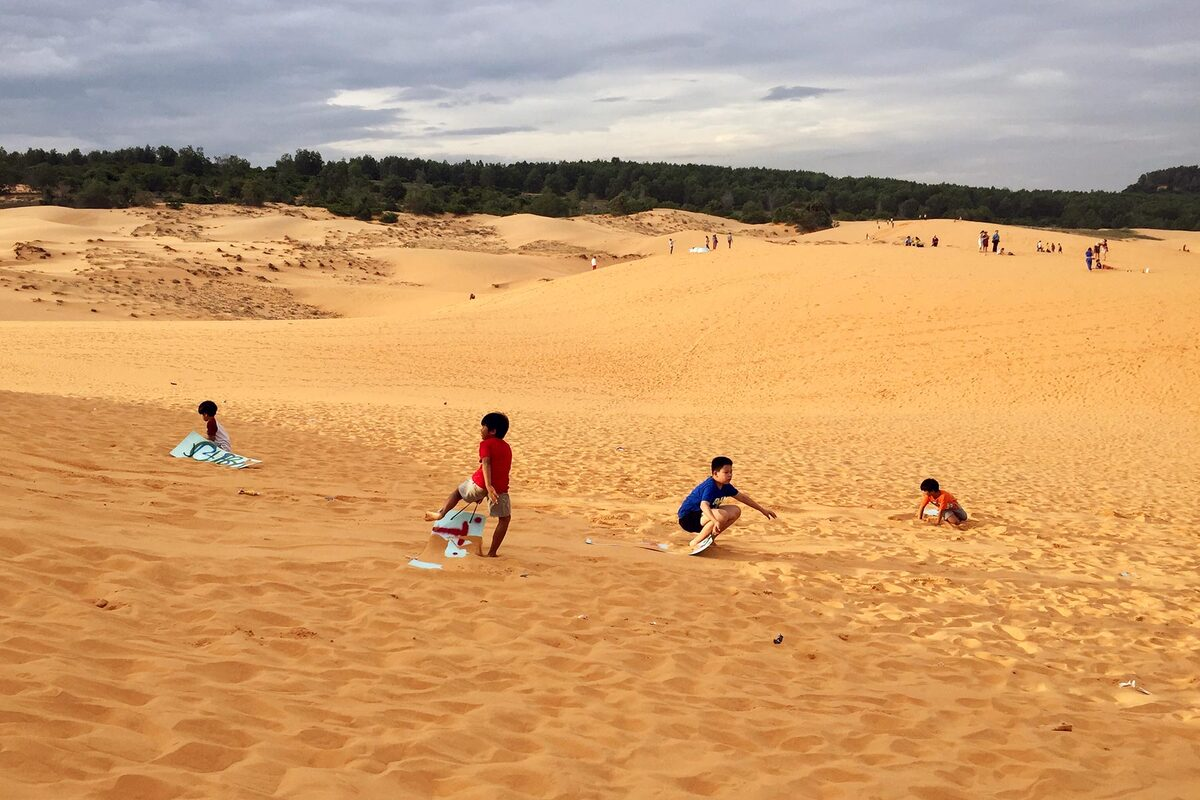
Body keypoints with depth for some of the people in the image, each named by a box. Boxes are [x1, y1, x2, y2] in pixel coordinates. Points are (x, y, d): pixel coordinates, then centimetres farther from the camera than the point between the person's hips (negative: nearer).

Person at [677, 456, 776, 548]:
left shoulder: (725, 486, 1)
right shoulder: (710, 487, -26)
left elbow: (742, 497, 14)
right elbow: (704, 505, -44)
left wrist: (762, 510, 18)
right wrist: (716, 521, -60)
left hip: (700, 516, 9)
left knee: (735, 511, 3)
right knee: (722, 515, -32)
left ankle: (710, 537, 5)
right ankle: (695, 542, -19)